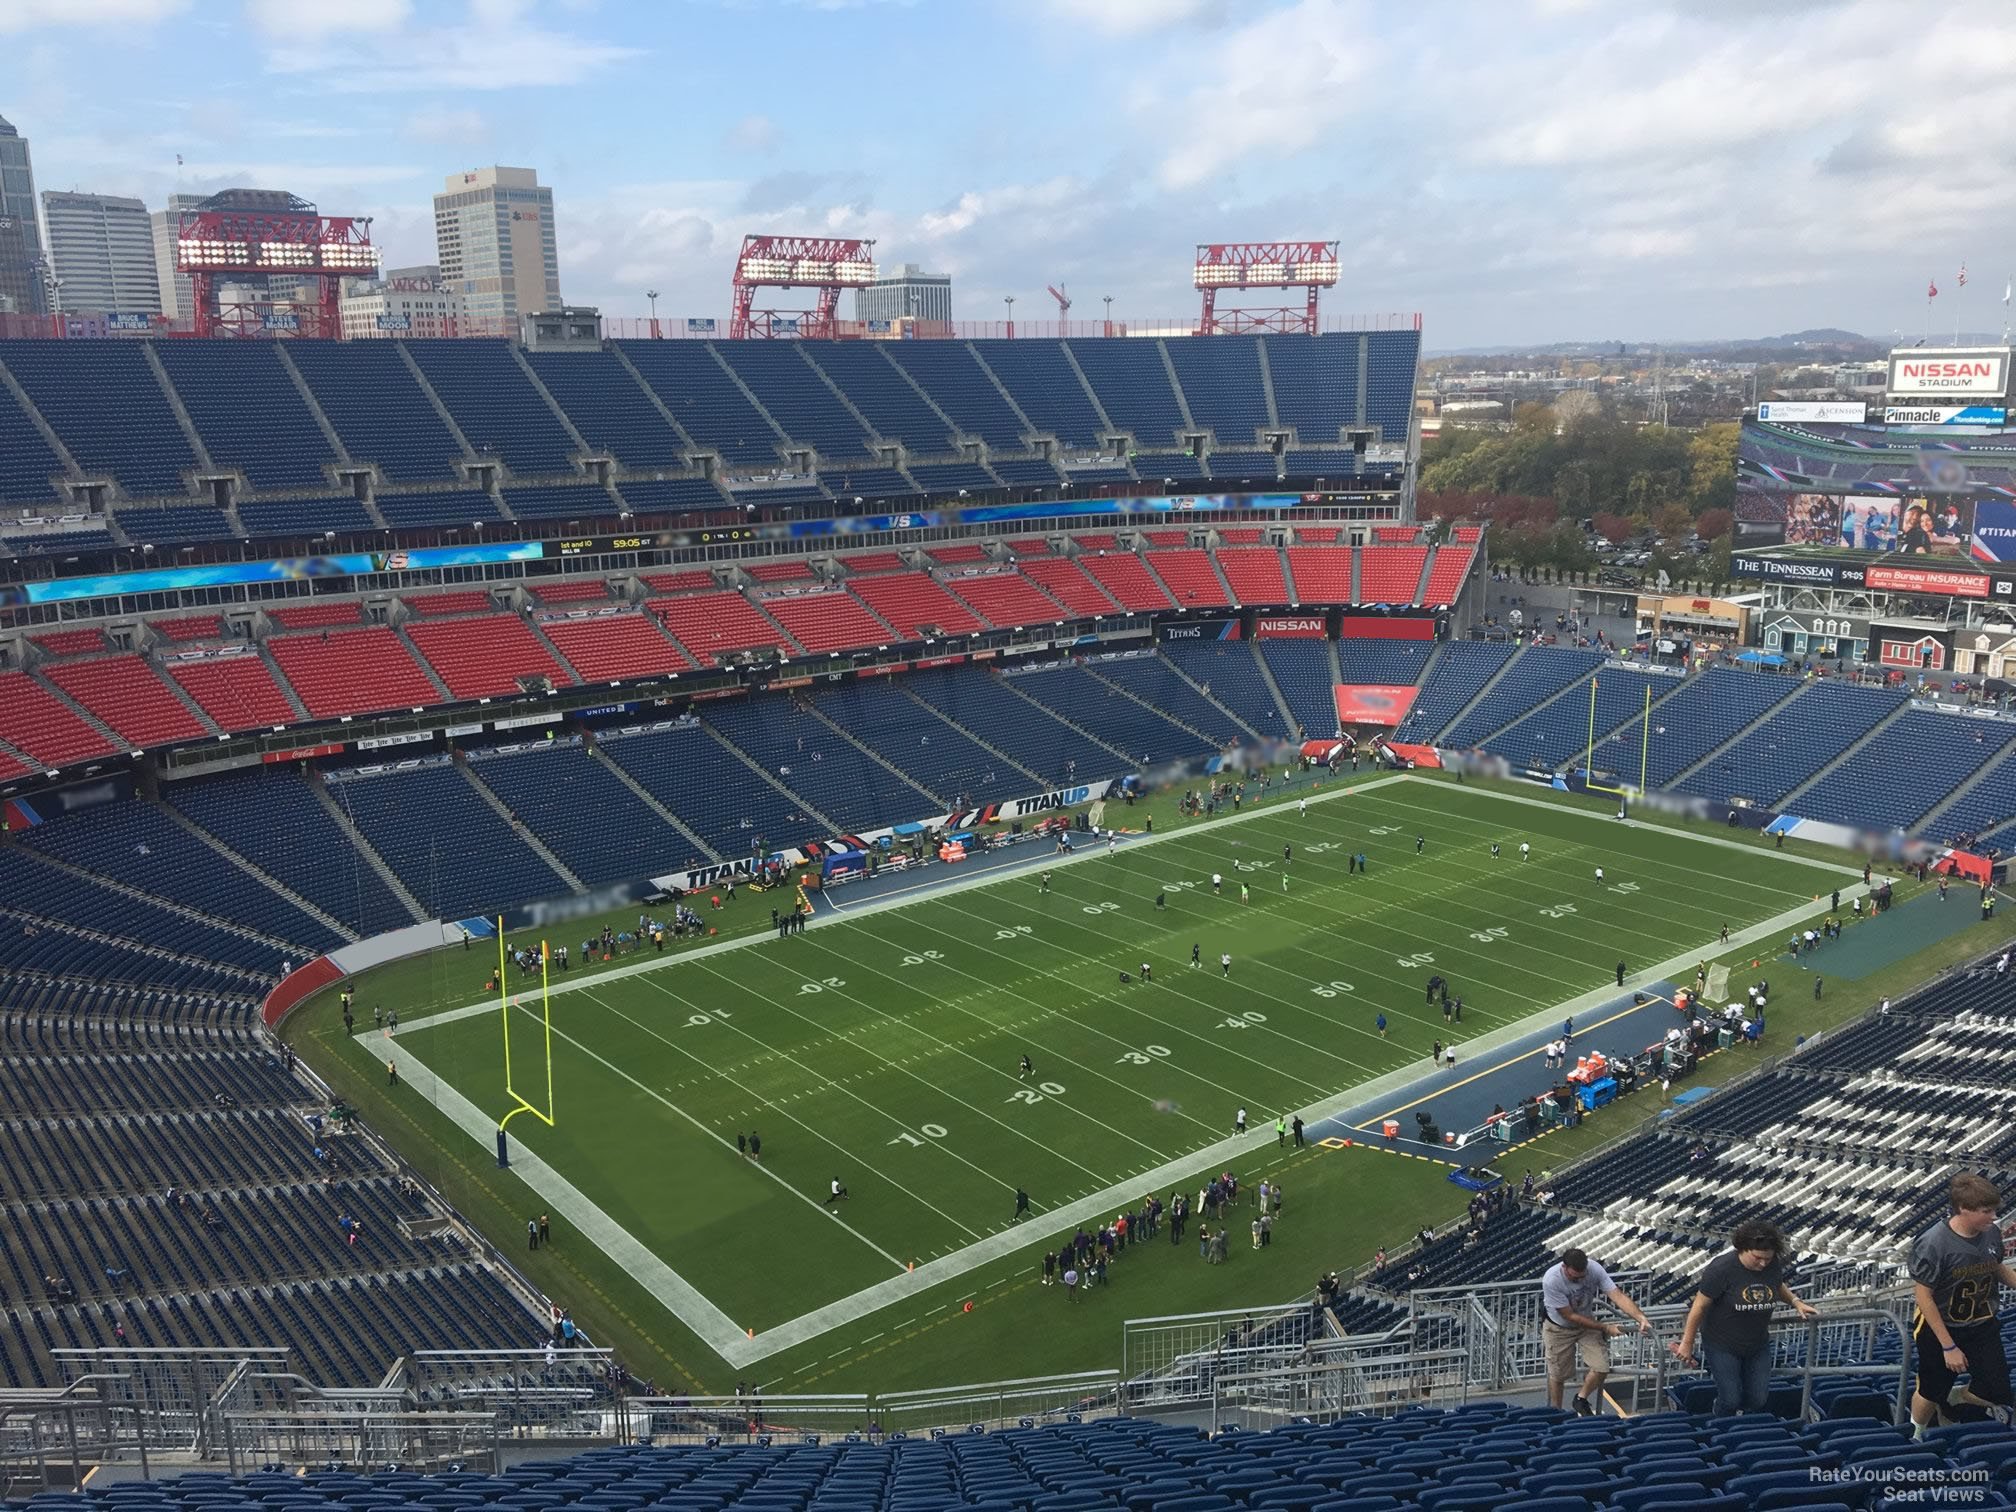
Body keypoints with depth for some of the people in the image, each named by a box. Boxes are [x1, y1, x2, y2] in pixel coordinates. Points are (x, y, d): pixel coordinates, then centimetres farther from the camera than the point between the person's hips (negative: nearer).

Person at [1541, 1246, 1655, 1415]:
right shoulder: (1551, 1280, -36)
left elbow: (1618, 1296, -32)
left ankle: (1581, 1399, 19)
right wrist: (1605, 1328, -25)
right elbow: (1570, 1316, -27)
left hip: (1587, 1322, 3)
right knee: (1557, 1374, 5)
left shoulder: (1594, 1269, -27)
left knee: (1601, 1368, -9)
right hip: (1559, 1328, -3)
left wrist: (1641, 1318, -48)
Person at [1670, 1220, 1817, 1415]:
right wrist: (1687, 1343, -12)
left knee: (1758, 1400, 7)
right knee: (1730, 1399, -5)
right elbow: (1700, 1305, -17)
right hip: (1722, 1345, -5)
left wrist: (1796, 1302, -1)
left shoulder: (1773, 1265, -11)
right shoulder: (1721, 1268, -26)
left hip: (1758, 1345, 5)